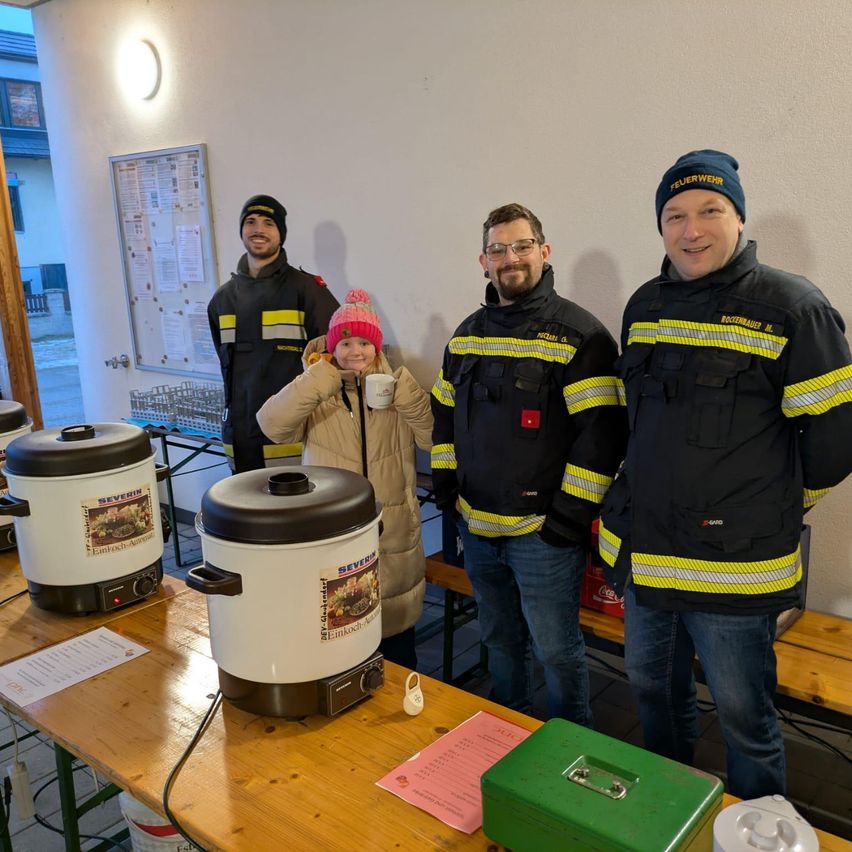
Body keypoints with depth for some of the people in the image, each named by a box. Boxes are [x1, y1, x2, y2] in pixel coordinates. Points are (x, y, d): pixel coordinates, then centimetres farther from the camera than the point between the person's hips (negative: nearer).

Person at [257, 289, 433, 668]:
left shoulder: (398, 392, 4)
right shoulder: (316, 396, 0)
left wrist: (401, 388, -20)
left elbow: (435, 436, -10)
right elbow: (272, 424, -18)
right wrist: (322, 377, -24)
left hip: (393, 537, 1)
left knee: (397, 646, 16)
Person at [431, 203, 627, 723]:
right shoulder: (467, 335, 10)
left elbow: (602, 432, -17)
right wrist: (446, 485, 10)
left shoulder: (580, 335, -11)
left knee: (557, 650, 7)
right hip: (477, 528, 6)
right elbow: (445, 416, 19)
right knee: (501, 641, 21)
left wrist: (571, 515, -18)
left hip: (544, 534, -6)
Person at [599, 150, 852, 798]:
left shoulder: (790, 307, -13)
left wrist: (773, 507, 3)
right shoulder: (644, 307, 6)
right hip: (643, 551, 7)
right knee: (654, 690, 23)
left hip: (734, 569, -6)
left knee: (744, 718, 10)